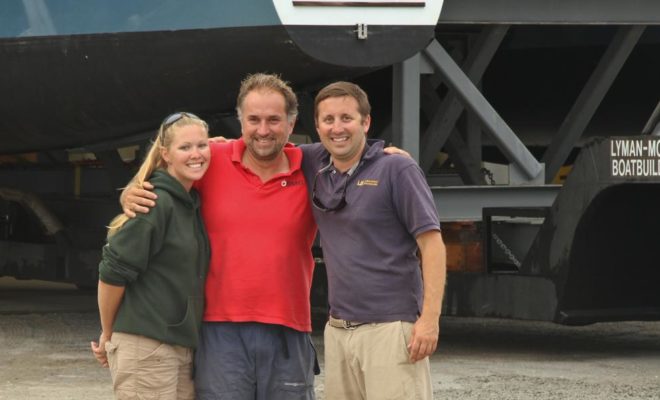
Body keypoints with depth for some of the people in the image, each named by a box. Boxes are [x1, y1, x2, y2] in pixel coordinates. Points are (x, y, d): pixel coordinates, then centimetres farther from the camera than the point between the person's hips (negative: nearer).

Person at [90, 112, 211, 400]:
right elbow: (113, 272, -13)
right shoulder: (156, 203, -12)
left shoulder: (192, 204, 12)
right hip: (145, 348, -8)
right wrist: (108, 336, -5)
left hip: (182, 348, 8)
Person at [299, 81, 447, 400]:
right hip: (338, 330, 6)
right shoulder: (315, 165, 9)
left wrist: (430, 318, -15)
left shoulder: (396, 169, -5)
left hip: (390, 328, -6)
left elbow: (431, 243, -8)